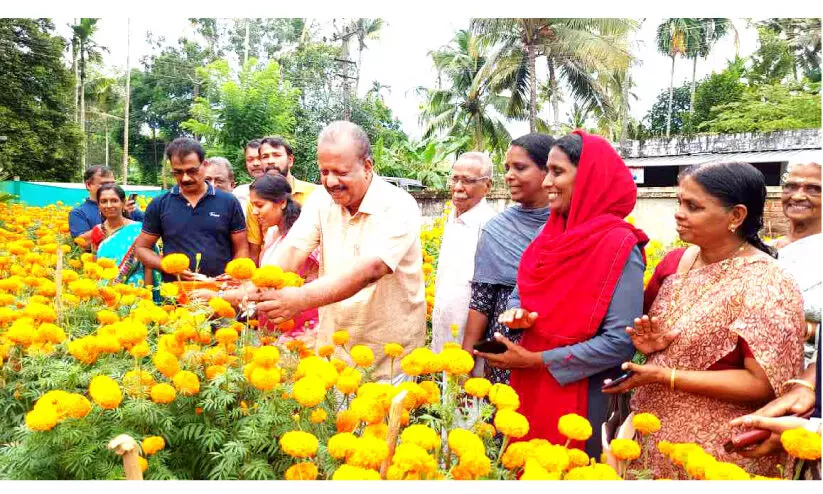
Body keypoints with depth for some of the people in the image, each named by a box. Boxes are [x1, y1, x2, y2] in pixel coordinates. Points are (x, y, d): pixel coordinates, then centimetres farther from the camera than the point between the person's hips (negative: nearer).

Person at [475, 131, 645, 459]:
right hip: (528, 387, 6)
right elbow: (521, 293, 14)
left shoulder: (619, 245, -17)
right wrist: (519, 314, -10)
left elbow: (620, 342, -21)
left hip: (577, 397, -6)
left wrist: (537, 360, -17)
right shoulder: (551, 233, 3)